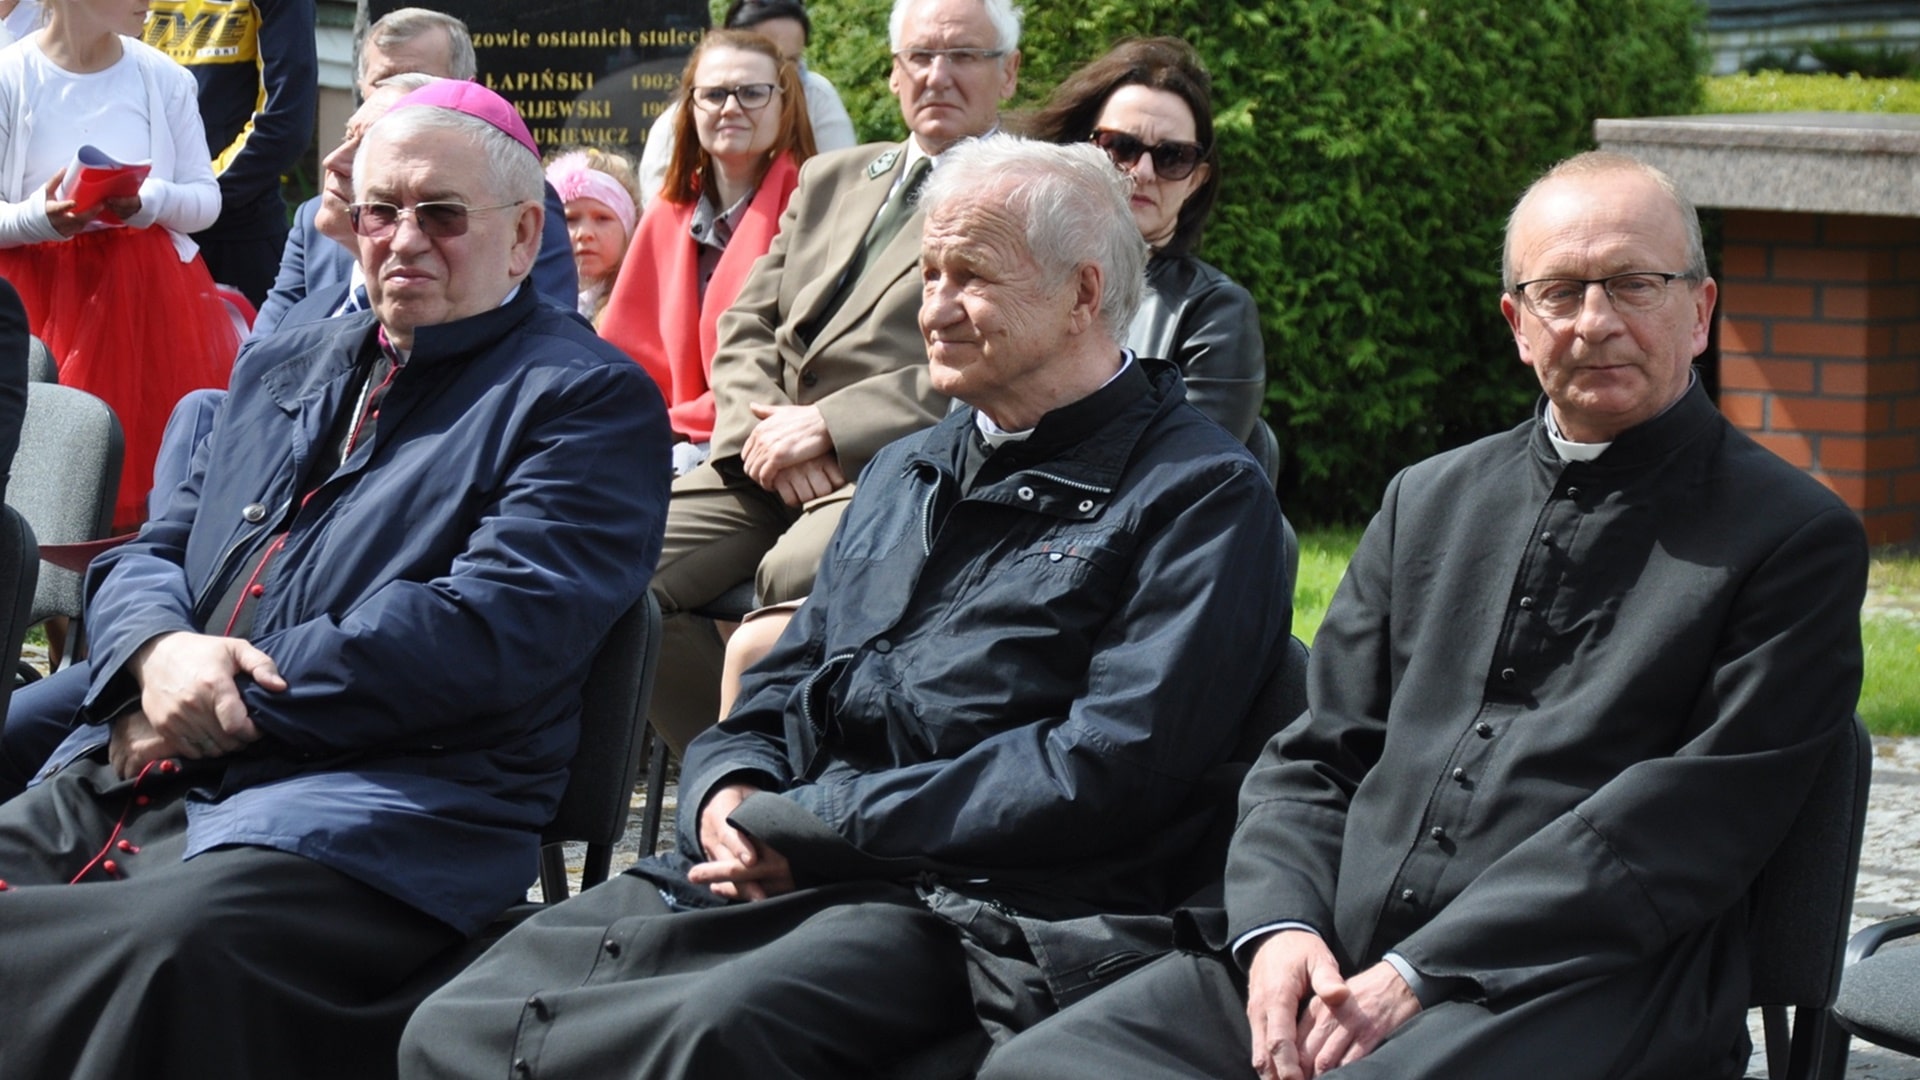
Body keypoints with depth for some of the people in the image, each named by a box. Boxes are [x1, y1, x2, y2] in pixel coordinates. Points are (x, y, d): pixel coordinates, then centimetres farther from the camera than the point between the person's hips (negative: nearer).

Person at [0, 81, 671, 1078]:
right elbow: (146, 557, 24)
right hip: (140, 775, 7)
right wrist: (161, 651, -3)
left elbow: (489, 629, -10)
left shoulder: (589, 399, 3)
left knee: (175, 943, -37)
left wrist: (239, 703, -11)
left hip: (374, 803, -7)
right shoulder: (282, 369, 26)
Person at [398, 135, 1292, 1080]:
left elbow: (1107, 770, -11)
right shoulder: (903, 473, 25)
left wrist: (818, 825, -12)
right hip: (768, 871, 7)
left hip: (974, 904, -6)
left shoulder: (1203, 496, 0)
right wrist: (728, 793, -1)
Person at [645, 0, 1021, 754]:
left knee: (792, 576, -36)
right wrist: (765, 429, -3)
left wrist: (827, 425, -13)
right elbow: (746, 325, 19)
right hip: (770, 465, 6)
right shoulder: (830, 179, 24)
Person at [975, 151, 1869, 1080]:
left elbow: (1688, 822, -7)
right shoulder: (1428, 500, 22)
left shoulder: (1798, 538, 4)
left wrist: (1420, 976, -14)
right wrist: (1278, 926, -3)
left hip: (1565, 996, -5)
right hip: (1336, 959, 5)